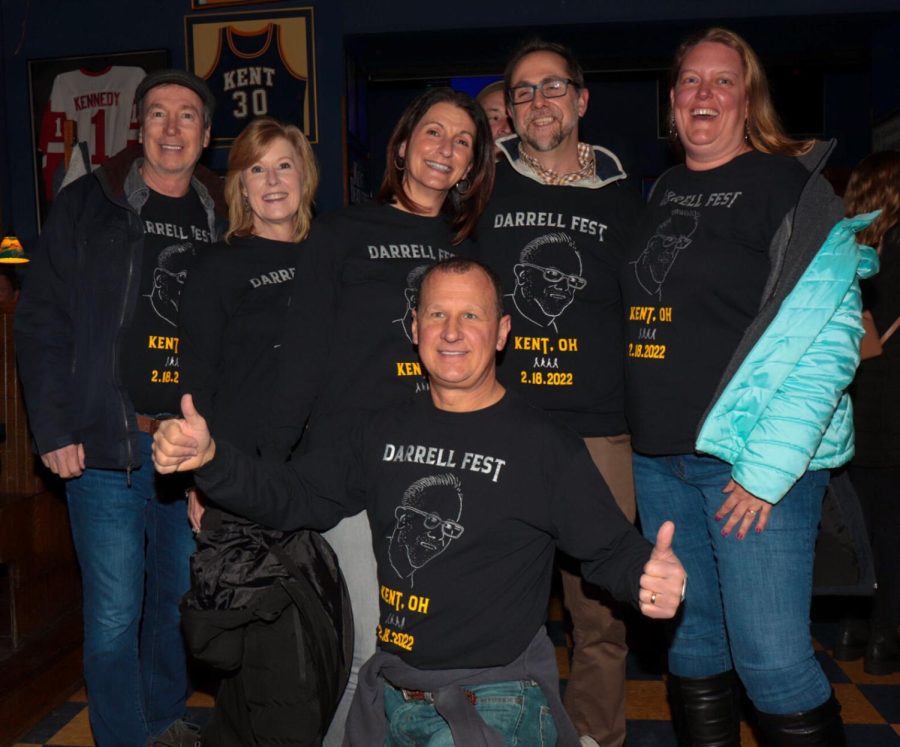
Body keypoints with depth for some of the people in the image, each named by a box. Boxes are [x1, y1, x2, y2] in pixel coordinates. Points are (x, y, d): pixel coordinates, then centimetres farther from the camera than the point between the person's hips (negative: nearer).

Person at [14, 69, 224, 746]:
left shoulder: (224, 220, 8)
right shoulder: (87, 206, 1)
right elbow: (41, 322, -1)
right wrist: (55, 429, -7)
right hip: (106, 444, -3)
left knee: (180, 600, 15)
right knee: (114, 613, 2)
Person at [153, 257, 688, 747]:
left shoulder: (545, 446, -9)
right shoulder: (386, 433, 5)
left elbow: (610, 548, -7)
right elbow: (295, 498, 10)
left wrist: (650, 576, -29)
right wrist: (209, 459, -5)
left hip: (494, 704, -5)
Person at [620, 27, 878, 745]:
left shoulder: (791, 187, -6)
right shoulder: (660, 194, 13)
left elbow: (826, 341, -13)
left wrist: (767, 464, -18)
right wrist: (647, 428, 10)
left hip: (755, 460, -6)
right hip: (659, 457, 6)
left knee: (770, 660, -3)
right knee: (690, 642, 15)